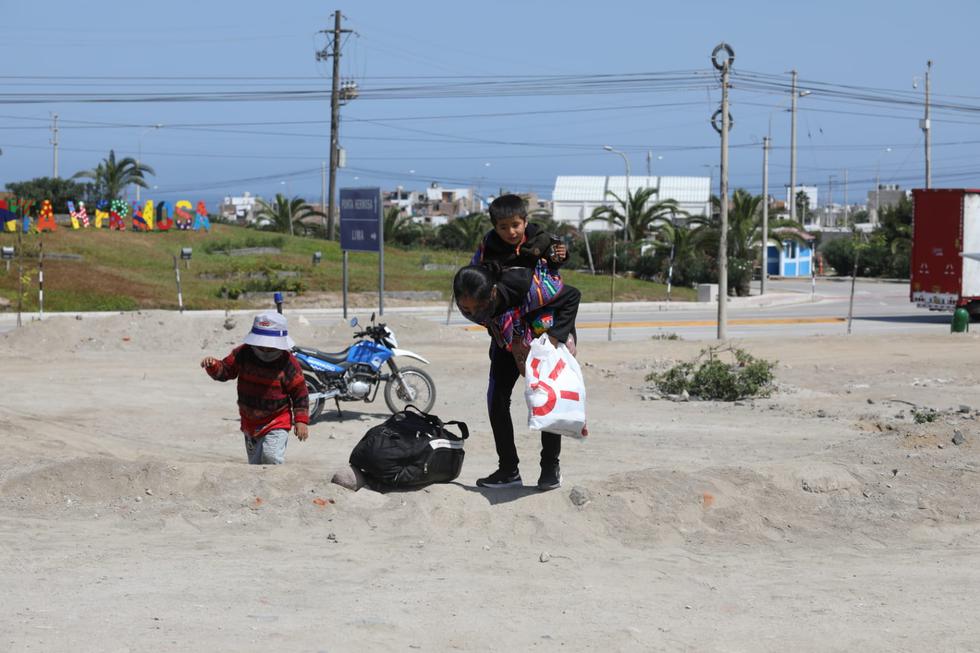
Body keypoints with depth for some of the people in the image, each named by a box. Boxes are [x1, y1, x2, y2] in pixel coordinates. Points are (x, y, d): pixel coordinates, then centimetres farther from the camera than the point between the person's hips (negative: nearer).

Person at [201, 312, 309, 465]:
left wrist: (301, 420, -11)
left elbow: (300, 392, -7)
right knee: (255, 463, 16)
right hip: (250, 421, 5)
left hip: (277, 421, -5)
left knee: (271, 456, -27)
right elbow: (224, 371, 1)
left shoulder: (288, 363, -14)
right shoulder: (242, 354, -6)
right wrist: (212, 366, -23)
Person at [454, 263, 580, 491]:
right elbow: (491, 325, -8)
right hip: (509, 342, 4)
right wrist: (517, 354, -16)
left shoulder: (525, 286, -44)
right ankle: (509, 470, 2)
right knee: (496, 397, -7)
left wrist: (555, 337, -35)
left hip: (547, 335, -4)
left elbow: (572, 295, -29)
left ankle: (551, 468, 9)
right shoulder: (468, 304, -30)